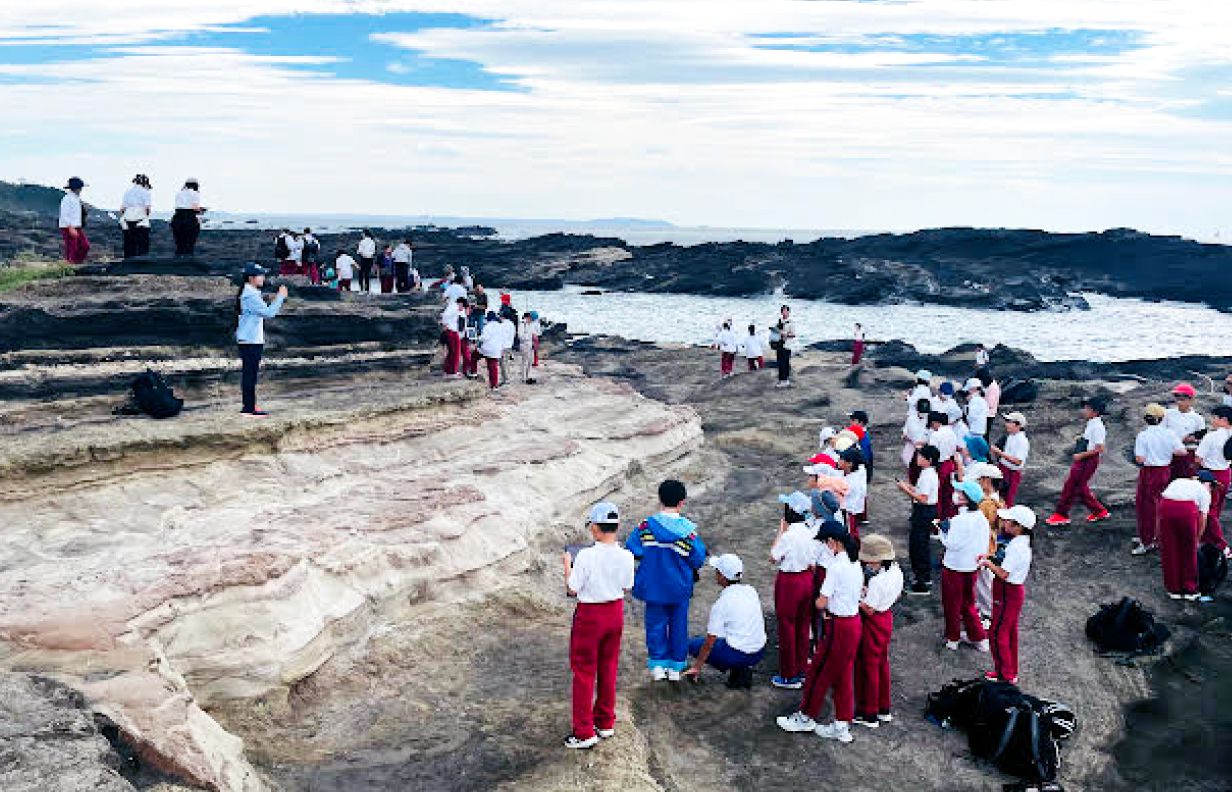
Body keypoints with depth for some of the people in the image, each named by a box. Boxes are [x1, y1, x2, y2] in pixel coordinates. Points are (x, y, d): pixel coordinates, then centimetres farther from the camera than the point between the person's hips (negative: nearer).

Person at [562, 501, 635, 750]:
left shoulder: (586, 556, -23)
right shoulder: (625, 556, -10)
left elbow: (572, 590, -15)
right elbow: (626, 587, 2)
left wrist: (567, 565, 0)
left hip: (590, 615, -5)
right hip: (615, 613, 5)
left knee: (584, 671, 7)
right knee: (608, 668, 20)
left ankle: (584, 733, 11)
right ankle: (606, 723, 32)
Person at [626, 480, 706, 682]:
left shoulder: (647, 525, -12)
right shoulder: (688, 529, -14)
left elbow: (632, 549, -11)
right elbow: (698, 559, -11)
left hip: (654, 587, 0)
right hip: (680, 588, 0)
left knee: (656, 625, 13)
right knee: (678, 626, 13)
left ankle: (657, 665, 14)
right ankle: (676, 667, 21)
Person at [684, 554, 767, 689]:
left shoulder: (721, 604, -16)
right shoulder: (751, 591, 2)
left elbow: (709, 643, -11)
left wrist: (697, 666, 2)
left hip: (738, 655, -7)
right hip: (760, 652, 7)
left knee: (692, 644, 10)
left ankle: (737, 670, -1)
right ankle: (743, 669, 10)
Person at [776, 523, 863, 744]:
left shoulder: (836, 567, -23)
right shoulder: (856, 563, 3)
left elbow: (821, 603, -20)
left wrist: (817, 601, 3)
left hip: (839, 627, -8)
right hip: (854, 623, 8)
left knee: (819, 672, 9)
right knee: (843, 674, 17)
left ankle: (805, 717, 25)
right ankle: (842, 726, 25)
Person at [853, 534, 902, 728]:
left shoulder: (877, 580, -30)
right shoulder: (896, 572, -4)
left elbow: (869, 610, -25)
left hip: (873, 623, -8)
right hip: (887, 617, 8)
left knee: (868, 666, 6)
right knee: (882, 663, 21)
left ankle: (869, 715, 16)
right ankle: (884, 710, 33)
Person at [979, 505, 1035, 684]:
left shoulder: (1016, 547, -27)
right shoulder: (1022, 542, 4)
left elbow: (1003, 573, -27)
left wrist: (988, 563, -13)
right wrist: (991, 558, 2)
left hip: (1008, 594, -10)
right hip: (1015, 591, 10)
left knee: (998, 634, 2)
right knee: (1010, 633, 19)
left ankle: (1005, 674, 10)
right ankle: (1011, 672, 30)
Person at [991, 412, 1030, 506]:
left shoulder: (1022, 441, -19)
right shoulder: (1009, 436, 5)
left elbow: (1018, 461, -25)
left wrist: (1001, 453, -26)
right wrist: (995, 452, -2)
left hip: (1013, 473, -8)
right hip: (1003, 469, 8)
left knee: (1008, 502, 1)